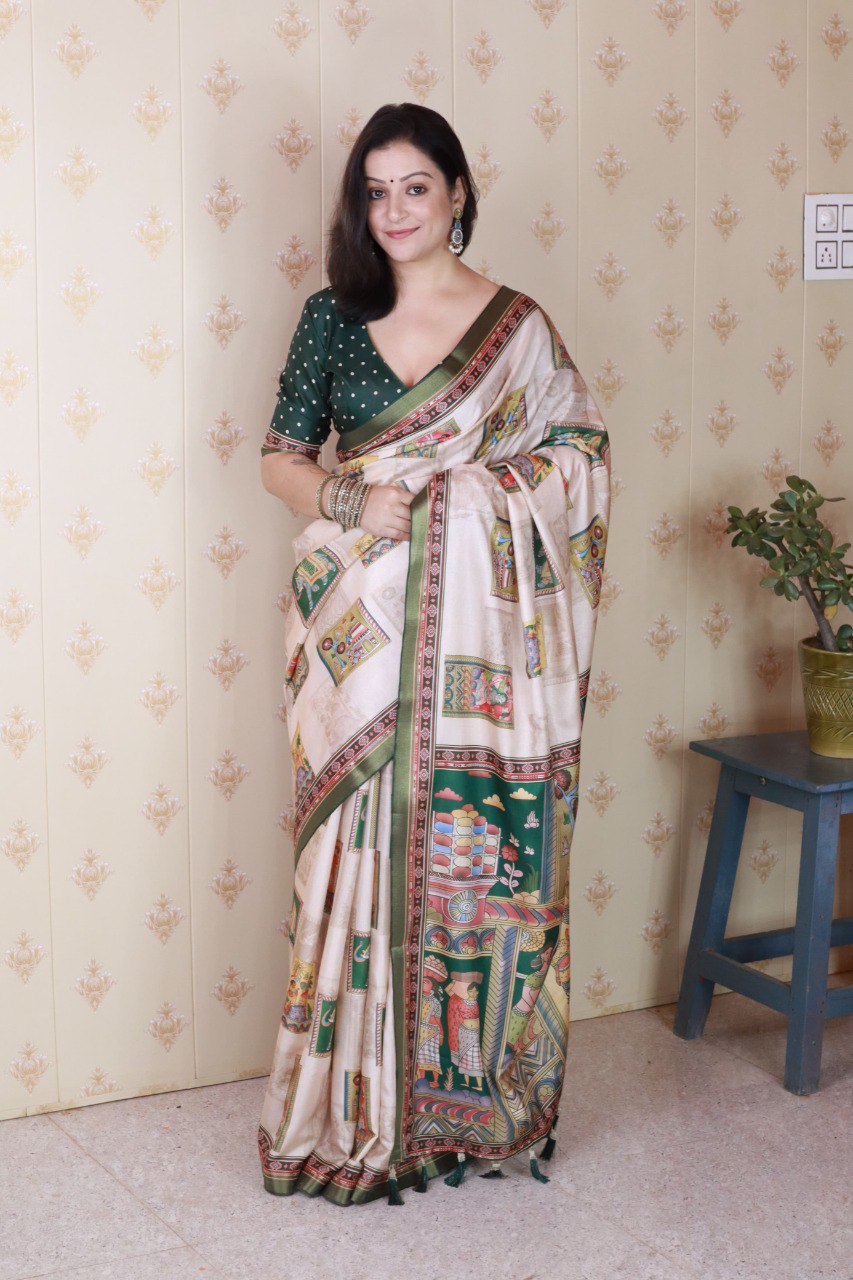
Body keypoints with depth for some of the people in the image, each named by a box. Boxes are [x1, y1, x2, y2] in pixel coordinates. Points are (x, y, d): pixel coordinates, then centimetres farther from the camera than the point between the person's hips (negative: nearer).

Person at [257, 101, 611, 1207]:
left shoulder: (517, 326, 3)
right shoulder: (334, 316, 7)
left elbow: (580, 455, 5)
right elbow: (281, 457, 8)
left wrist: (452, 494, -9)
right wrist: (353, 503, -12)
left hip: (474, 629, -1)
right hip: (359, 627, 1)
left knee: (472, 853, 3)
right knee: (361, 851, 3)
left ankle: (467, 1097, 18)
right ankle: (356, 1110, 15)